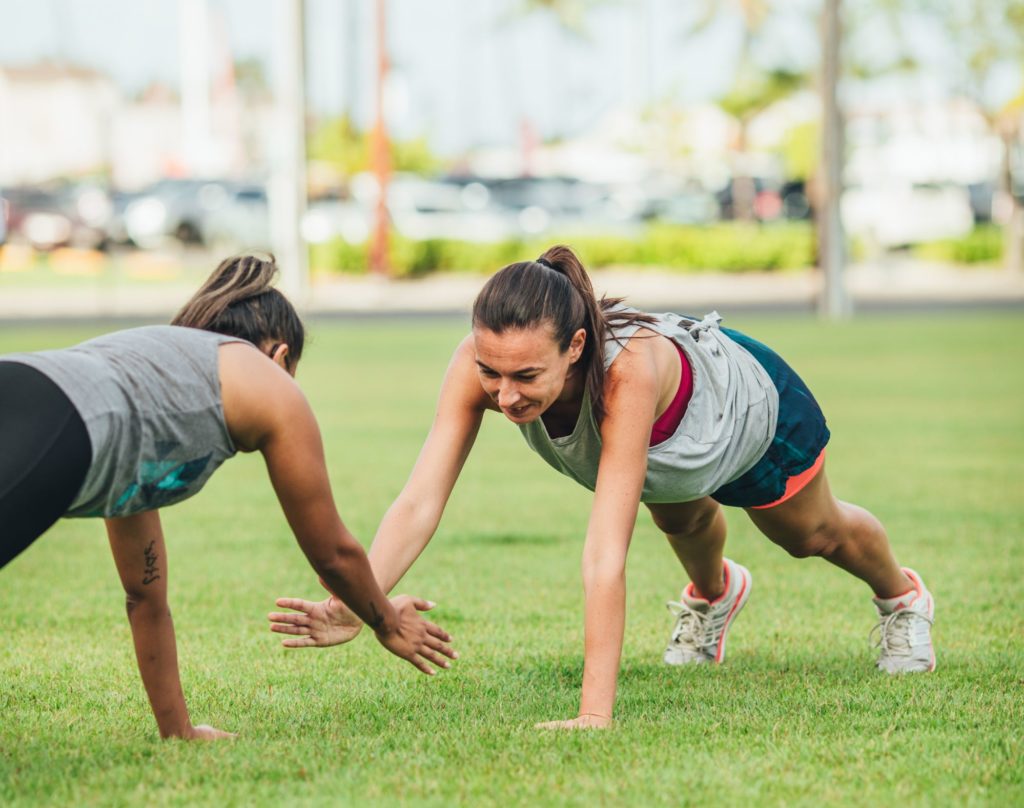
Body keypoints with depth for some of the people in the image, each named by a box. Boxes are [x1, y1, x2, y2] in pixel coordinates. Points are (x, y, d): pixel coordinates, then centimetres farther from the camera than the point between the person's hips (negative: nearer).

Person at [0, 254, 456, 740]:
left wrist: (177, 731, 59)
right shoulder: (271, 387, 31)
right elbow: (333, 554, 40)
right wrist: (390, 626, 61)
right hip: (42, 432, -7)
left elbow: (143, 594, 54)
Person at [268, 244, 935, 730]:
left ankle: (903, 598, 62)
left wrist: (595, 715, -58)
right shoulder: (481, 364, -41)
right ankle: (713, 595, 69)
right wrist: (354, 608, -59)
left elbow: (606, 558, -56)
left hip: (753, 404, -3)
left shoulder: (629, 370, -53)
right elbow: (421, 502, -44)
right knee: (681, 521, 33)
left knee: (814, 535, 28)